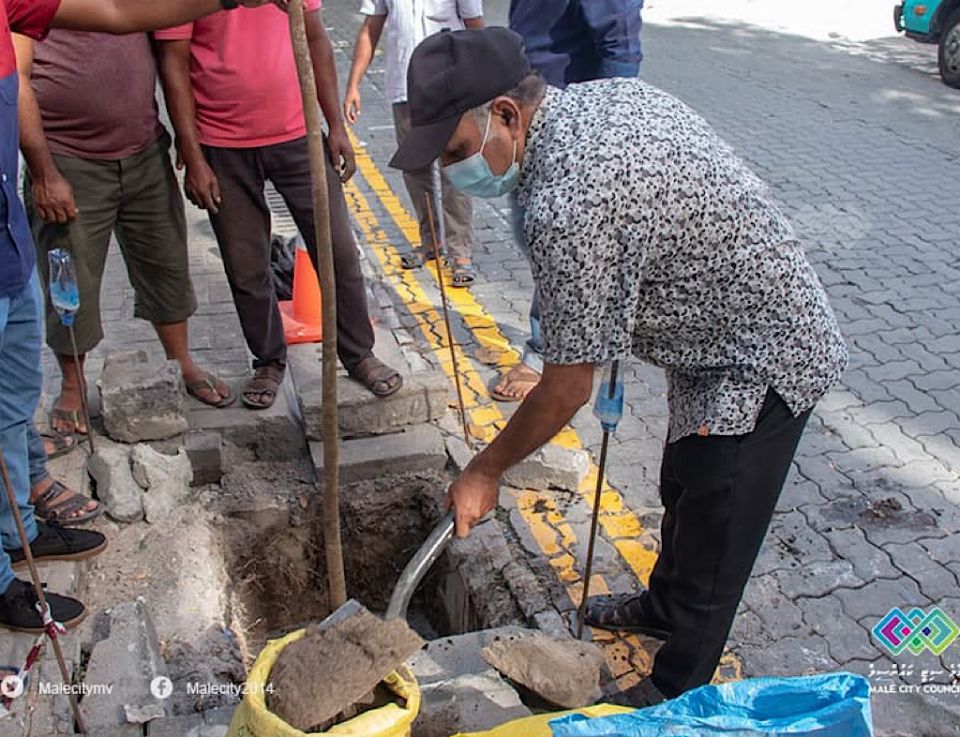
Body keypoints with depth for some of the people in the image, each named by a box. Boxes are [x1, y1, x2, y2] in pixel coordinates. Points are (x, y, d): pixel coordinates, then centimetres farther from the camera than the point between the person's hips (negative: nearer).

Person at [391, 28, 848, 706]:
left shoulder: (566, 206, -32)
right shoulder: (610, 91, -3)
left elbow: (567, 390, -23)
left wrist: (485, 472, -7)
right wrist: (617, 334, 15)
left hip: (759, 365, -10)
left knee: (709, 546, 8)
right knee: (682, 493, 27)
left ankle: (676, 695, 31)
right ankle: (664, 606, 51)